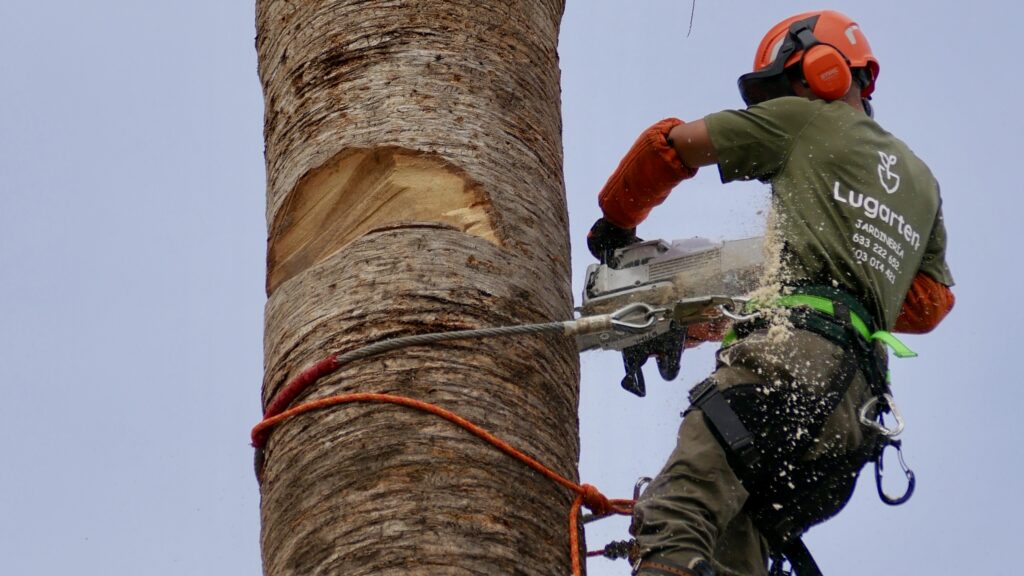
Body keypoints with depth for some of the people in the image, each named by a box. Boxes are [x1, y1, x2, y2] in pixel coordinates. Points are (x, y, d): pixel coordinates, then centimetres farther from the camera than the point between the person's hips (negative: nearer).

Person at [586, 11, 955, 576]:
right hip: (859, 407, 8)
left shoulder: (805, 118, 13)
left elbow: (672, 144, 13)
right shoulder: (921, 180, 32)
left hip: (791, 348, -8)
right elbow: (930, 301, 33)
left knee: (673, 524, -22)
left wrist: (615, 220, 27)